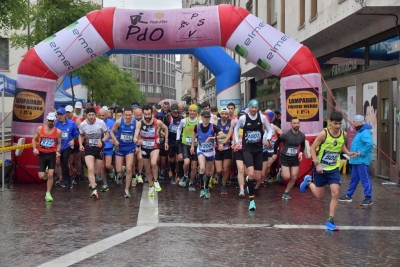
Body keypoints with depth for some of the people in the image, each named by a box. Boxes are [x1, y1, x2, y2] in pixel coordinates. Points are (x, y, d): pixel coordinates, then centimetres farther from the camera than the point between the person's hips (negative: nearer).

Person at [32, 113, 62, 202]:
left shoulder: (58, 132, -4)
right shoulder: (40, 129, -3)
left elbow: (59, 143, 8)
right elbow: (34, 139, 6)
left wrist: (57, 151, -9)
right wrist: (35, 149, -10)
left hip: (52, 154, -1)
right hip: (42, 154, 1)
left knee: (50, 175, -9)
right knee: (41, 176, -2)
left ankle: (48, 193, 4)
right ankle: (45, 172, 38)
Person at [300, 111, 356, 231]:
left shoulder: (343, 134, -7)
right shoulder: (324, 134, -21)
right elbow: (312, 148, -14)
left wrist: (348, 153, -2)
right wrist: (317, 164, -23)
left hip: (334, 169, 3)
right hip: (321, 168, -3)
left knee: (335, 194, -10)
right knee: (319, 195, 10)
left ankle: (330, 221, 1)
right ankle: (308, 182, 43)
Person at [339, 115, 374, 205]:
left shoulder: (365, 132, -17)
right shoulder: (359, 131, 16)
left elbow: (370, 144, -31)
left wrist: (362, 152, -23)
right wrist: (353, 153, 14)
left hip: (362, 160, -11)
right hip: (356, 160, 11)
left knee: (365, 179, -5)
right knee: (354, 178, 18)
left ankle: (368, 198, 0)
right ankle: (349, 196, 27)